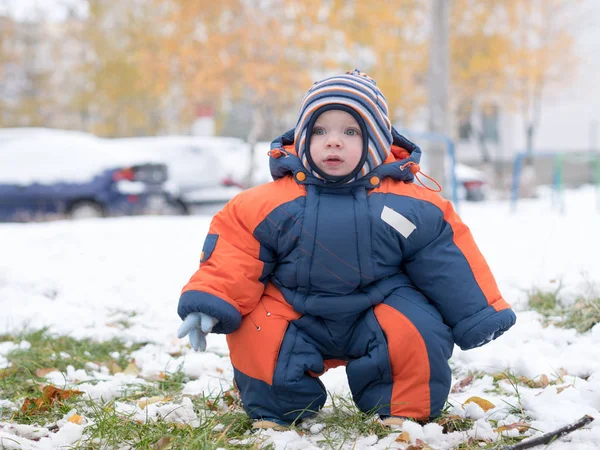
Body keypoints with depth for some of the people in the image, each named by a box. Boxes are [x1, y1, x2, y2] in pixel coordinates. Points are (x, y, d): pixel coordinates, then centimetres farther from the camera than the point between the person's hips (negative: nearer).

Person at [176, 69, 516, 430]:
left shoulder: (407, 204, -10)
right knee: (253, 336, -22)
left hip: (378, 312, 0)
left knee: (419, 332, -24)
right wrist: (209, 304, -21)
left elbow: (446, 258, -3)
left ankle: (406, 411, 4)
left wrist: (479, 315, 0)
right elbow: (235, 251, -8)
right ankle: (275, 412, 7)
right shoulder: (270, 204, -11)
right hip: (296, 318, 0)